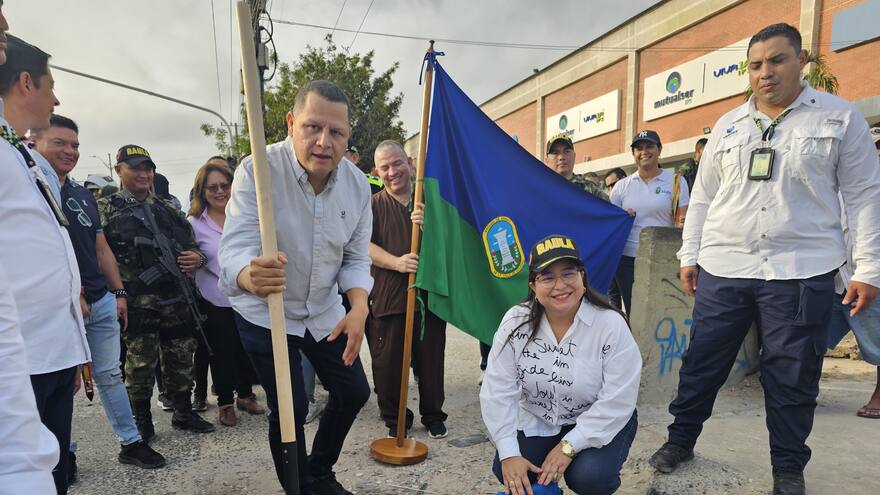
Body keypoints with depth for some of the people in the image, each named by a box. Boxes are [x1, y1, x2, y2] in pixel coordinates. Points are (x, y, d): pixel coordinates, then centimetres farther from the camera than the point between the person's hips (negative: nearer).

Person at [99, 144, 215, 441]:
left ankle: (183, 413, 27)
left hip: (177, 297, 5)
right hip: (138, 301, -4)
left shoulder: (168, 209, 16)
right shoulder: (107, 209, 2)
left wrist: (198, 258, -3)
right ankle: (141, 422, 21)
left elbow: (191, 244, 20)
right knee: (140, 361, 3)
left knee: (181, 358, 12)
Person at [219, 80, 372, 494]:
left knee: (353, 392, 11)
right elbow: (234, 248, -32)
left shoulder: (358, 184, -10)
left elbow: (356, 258, -3)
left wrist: (359, 308, -21)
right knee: (290, 408, -4)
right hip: (265, 313, -5)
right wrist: (251, 278, -56)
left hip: (325, 312, 5)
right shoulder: (258, 171, -24)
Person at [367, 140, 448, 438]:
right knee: (388, 362, 4)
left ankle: (433, 416, 29)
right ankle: (395, 419, 24)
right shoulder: (373, 205, 5)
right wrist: (396, 262, -22)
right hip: (387, 296, -1)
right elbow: (364, 245, -5)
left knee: (431, 360, 10)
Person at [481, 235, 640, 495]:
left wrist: (569, 446, -23)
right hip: (537, 420, 3)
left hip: (600, 423, -2)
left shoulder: (611, 324, -21)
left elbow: (617, 402, -21)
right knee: (505, 471, -16)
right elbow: (499, 391, -15)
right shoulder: (516, 322, -15)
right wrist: (508, 453, -21)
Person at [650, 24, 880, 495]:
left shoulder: (841, 117, 3)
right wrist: (689, 254, 9)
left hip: (801, 272, -2)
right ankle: (680, 440, 27)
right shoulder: (728, 125, 11)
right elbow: (703, 196, 13)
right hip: (722, 268, 3)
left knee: (792, 377, 8)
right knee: (701, 363, 9)